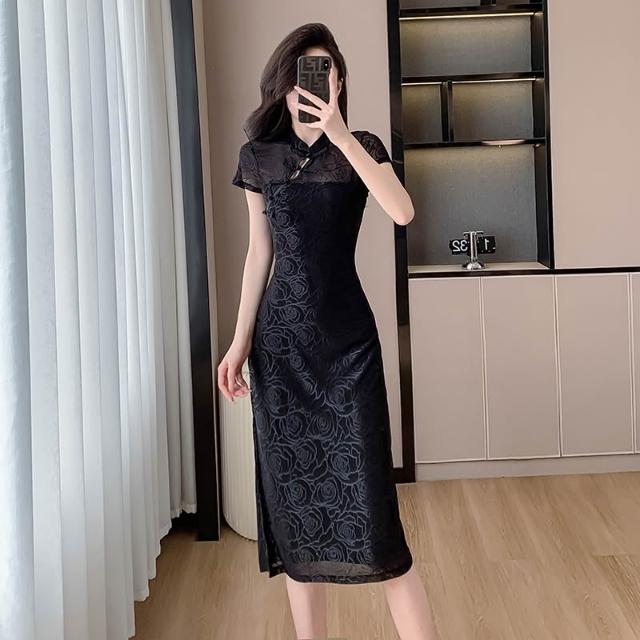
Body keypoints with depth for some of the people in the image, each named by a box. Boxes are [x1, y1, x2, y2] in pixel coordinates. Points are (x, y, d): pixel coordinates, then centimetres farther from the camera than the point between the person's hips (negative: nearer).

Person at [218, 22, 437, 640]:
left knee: (364, 495, -11)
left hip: (347, 337, -2)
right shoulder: (258, 155, 8)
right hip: (280, 340, 3)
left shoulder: (361, 147, 1)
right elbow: (259, 253, 10)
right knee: (291, 494, 5)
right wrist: (240, 341, 6)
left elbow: (402, 212, -18)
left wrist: (339, 135, -22)